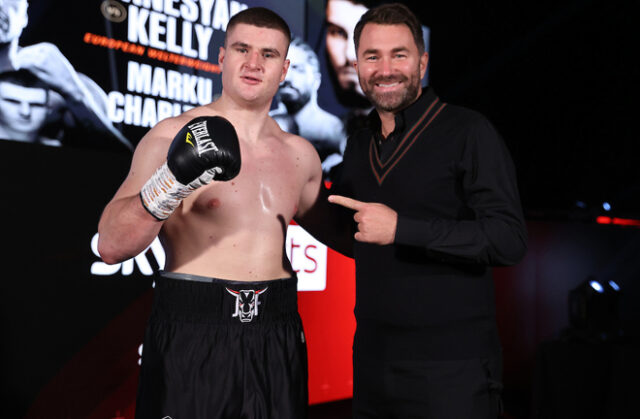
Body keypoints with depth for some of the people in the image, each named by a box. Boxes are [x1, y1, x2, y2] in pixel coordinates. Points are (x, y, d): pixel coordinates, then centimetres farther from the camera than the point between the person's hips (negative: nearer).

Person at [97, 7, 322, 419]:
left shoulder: (301, 154, 8)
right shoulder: (173, 137, -7)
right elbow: (110, 246, -16)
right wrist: (170, 186, -29)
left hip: (277, 338, 4)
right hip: (192, 336, -4)